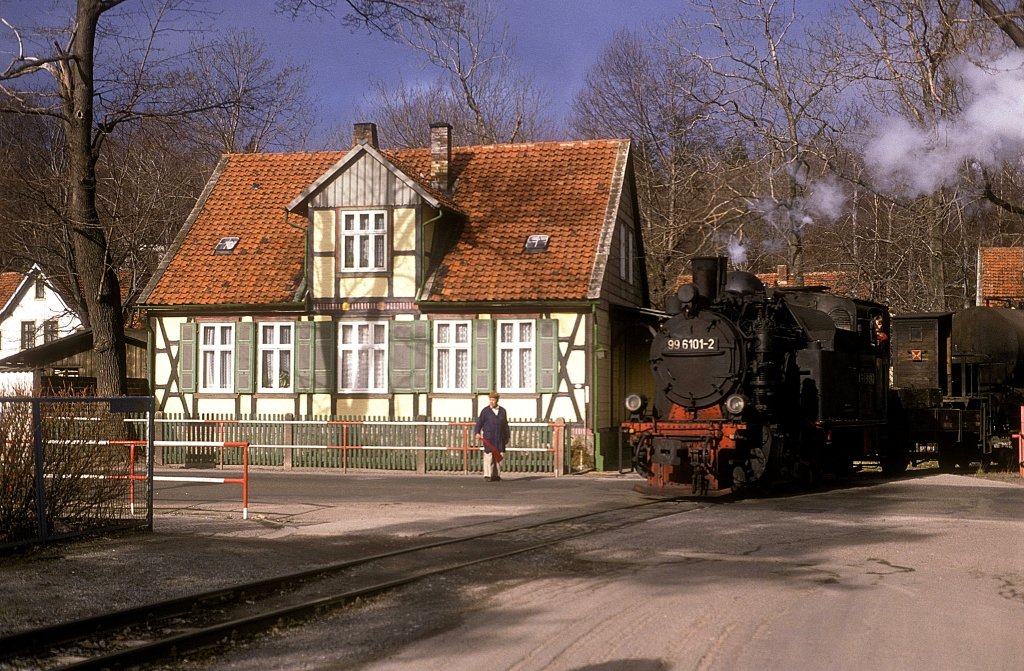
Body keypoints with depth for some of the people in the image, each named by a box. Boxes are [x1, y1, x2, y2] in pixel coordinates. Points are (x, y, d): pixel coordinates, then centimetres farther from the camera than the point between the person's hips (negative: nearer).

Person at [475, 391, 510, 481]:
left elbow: (505, 425, 16)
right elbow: (479, 422, 0)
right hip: (488, 438, -3)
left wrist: (507, 437, 15)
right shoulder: (485, 411, 3)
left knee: (499, 456, 3)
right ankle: (488, 475, -4)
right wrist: (477, 432, -14)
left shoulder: (502, 411, 12)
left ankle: (496, 475, 11)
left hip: (500, 438, 3)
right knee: (489, 456, -7)